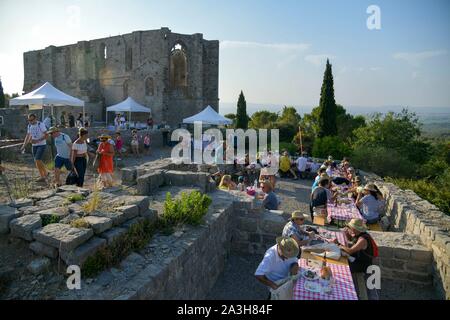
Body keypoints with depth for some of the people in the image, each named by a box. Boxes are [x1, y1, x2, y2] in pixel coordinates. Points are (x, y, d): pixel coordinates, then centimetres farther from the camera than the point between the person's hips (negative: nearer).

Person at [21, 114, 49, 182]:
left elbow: (46, 135, -16)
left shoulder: (40, 124, -12)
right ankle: (43, 177, 16)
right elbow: (28, 136, 18)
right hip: (34, 146, 7)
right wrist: (24, 145, 10)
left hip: (42, 145, -7)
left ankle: (45, 173, 4)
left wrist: (37, 140, -25)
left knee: (38, 160, -16)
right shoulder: (29, 126, 8)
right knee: (36, 161, 7)